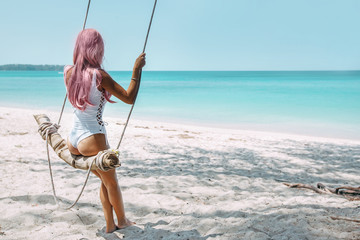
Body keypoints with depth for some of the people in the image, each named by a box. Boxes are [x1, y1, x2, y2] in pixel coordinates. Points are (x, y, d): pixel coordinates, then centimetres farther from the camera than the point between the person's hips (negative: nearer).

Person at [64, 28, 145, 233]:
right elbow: (129, 98, -14)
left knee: (104, 180, 23)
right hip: (93, 139, -7)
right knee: (112, 183, 15)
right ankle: (122, 221, 35)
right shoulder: (99, 75, -17)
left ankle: (110, 224, 29)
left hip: (73, 139, 7)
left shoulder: (69, 72, 1)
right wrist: (137, 70, -7)